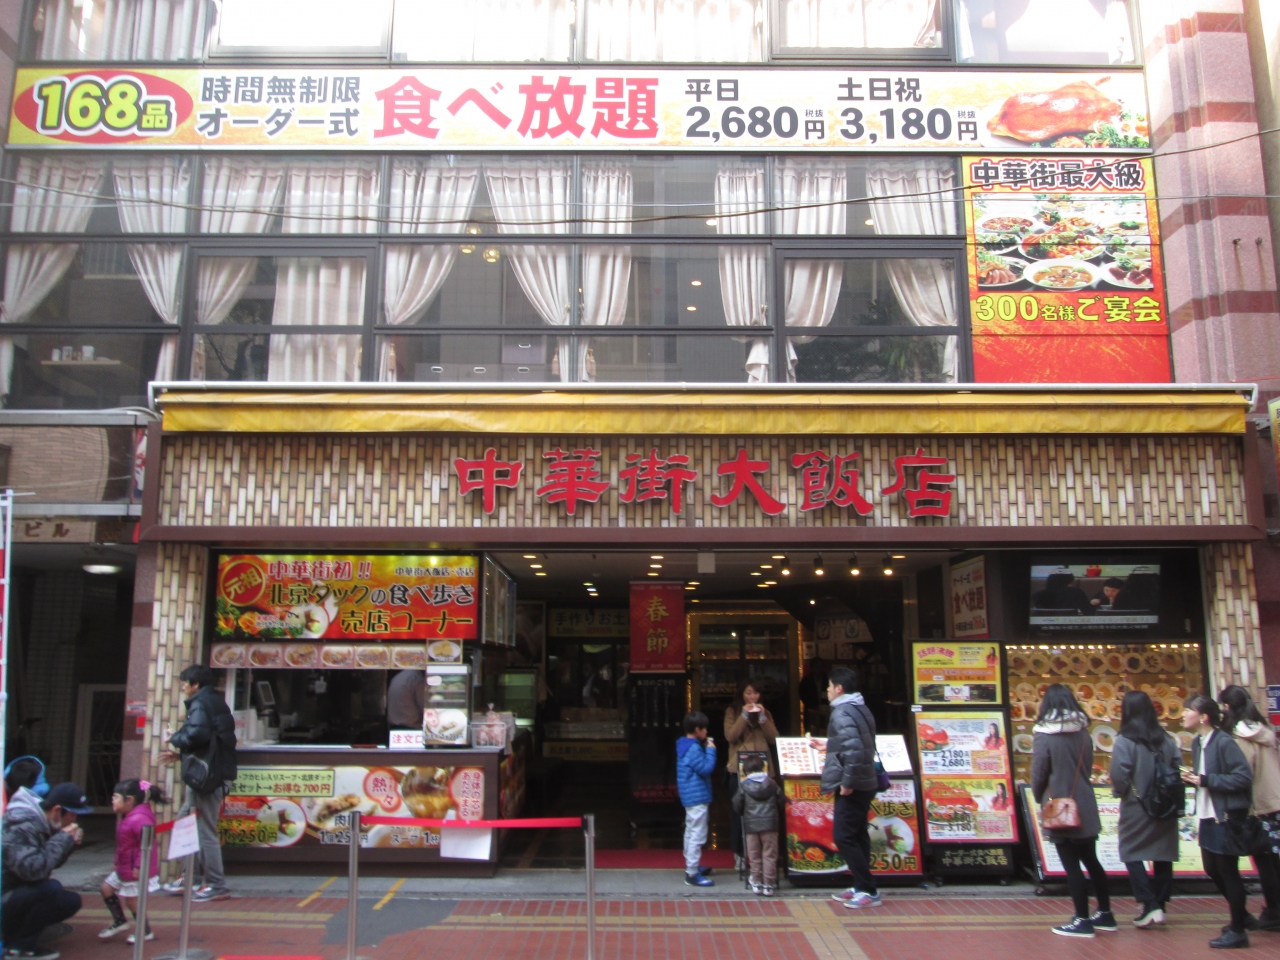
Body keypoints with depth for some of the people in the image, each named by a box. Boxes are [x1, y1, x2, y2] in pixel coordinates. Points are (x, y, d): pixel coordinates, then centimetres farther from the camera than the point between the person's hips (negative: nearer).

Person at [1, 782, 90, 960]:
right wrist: (62, 838, -26)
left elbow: (50, 863, 14)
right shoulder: (21, 826, -25)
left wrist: (70, 843, -4)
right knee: (51, 889, -30)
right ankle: (20, 945, -12)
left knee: (72, 901, 4)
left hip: (19, 895, 10)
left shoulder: (42, 823, 5)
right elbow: (32, 870, -35)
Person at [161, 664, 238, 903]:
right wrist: (182, 755, 21)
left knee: (205, 830, -5)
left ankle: (217, 886, 0)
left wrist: (175, 739, -8)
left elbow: (197, 733, -27)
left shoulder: (200, 703, -10)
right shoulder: (215, 702, 20)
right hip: (215, 773, 10)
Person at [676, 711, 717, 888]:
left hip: (689, 796, 11)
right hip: (698, 797, -11)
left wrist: (706, 749, 8)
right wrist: (711, 750, -13)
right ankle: (692, 874, -5)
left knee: (690, 832, 21)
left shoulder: (684, 745, 10)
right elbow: (706, 769, -22)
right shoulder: (694, 749, -22)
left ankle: (691, 865, 34)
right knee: (697, 836, -8)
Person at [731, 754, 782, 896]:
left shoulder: (743, 785, -3)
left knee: (754, 857, 11)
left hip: (751, 825, 0)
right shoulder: (771, 783, 1)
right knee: (769, 856, 5)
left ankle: (757, 883, 14)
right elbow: (780, 801, 7)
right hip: (770, 824, 0)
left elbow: (737, 806, 0)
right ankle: (768, 885, 4)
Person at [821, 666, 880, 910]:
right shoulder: (861, 709, 13)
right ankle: (861, 887, 20)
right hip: (864, 784, 10)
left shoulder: (842, 713, -17)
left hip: (851, 788, -10)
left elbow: (854, 750, -29)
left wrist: (847, 782, -21)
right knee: (857, 836, 14)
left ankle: (869, 891, -3)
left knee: (843, 837, -5)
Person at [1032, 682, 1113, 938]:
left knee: (1072, 866, 4)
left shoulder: (1044, 736, -15)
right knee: (1091, 860, 19)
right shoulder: (1083, 732, 0)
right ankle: (1105, 914, 28)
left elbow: (1038, 774, -12)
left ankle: (1083, 920, 10)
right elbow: (1088, 766, 10)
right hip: (1085, 807, 6)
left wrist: (1040, 799, 6)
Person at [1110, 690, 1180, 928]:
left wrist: (1121, 792, 1)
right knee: (1163, 855, 14)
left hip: (1137, 808, -5)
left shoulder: (1124, 741, -14)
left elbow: (1119, 775, -19)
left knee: (1132, 854, 5)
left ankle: (1149, 905, -5)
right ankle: (1160, 906, 20)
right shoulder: (1166, 739, 0)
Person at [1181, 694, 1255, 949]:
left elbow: (1244, 777, -23)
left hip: (1226, 817, -9)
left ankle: (1237, 931, 15)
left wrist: (1205, 780, -23)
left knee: (1227, 872, 2)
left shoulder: (1224, 742, -18)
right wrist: (1192, 778, -1)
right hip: (1207, 816, 9)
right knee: (1212, 870, 17)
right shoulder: (1197, 742, 7)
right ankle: (1241, 915, 36)